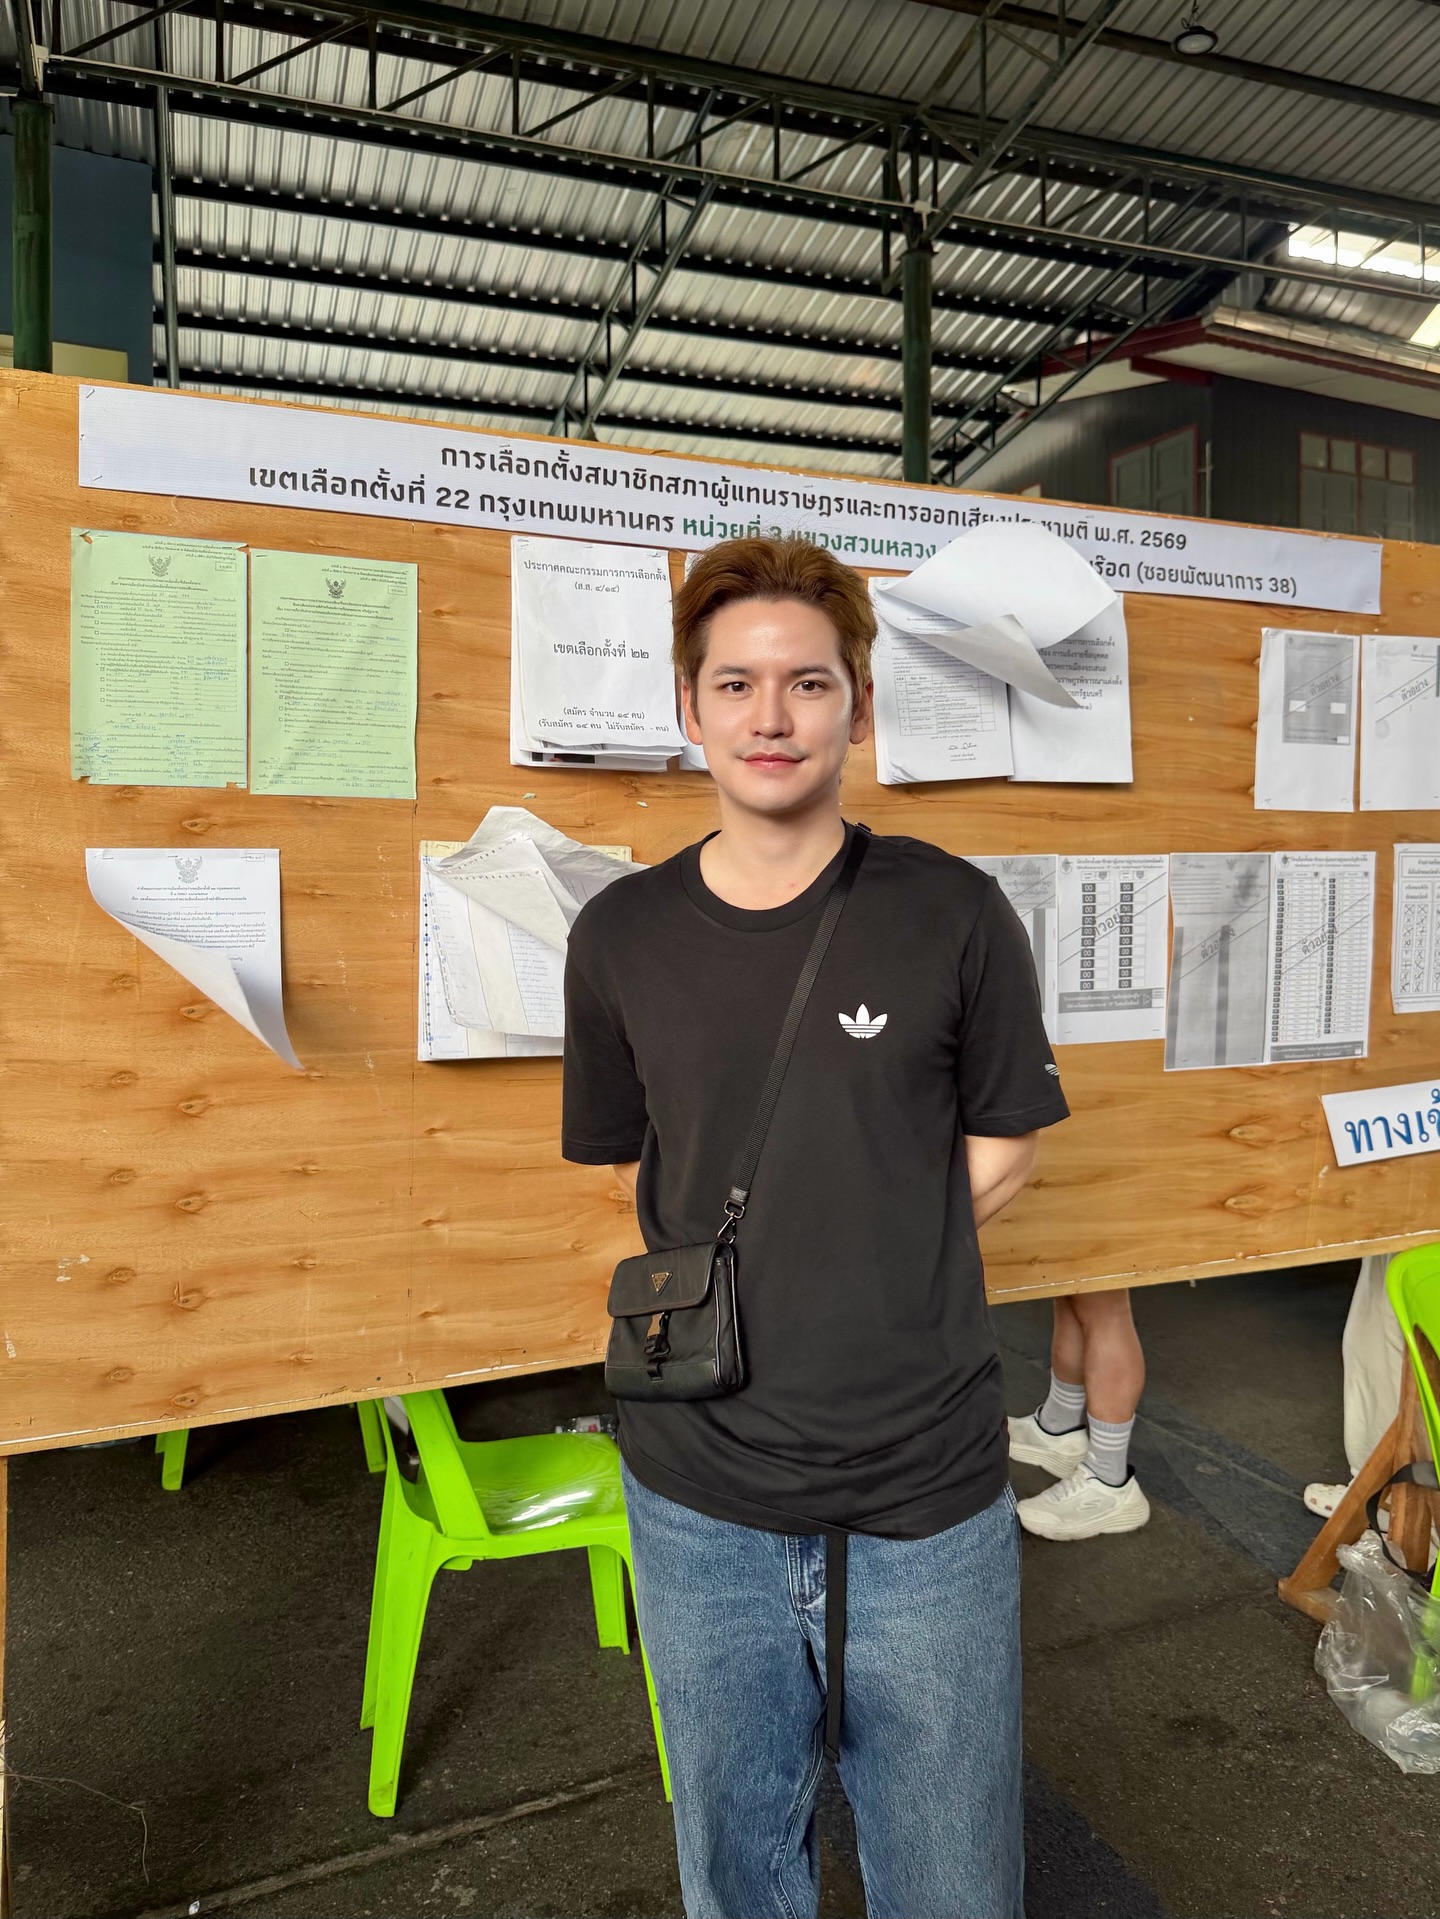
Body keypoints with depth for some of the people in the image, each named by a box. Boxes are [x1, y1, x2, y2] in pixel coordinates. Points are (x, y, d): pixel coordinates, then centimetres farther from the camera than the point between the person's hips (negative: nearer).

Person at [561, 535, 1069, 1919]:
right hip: (699, 1498, 2)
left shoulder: (951, 916, -7)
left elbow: (996, 1161, 1)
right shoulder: (620, 935, -2)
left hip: (927, 1500, -1)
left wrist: (792, 1267, -5)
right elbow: (627, 1178, 8)